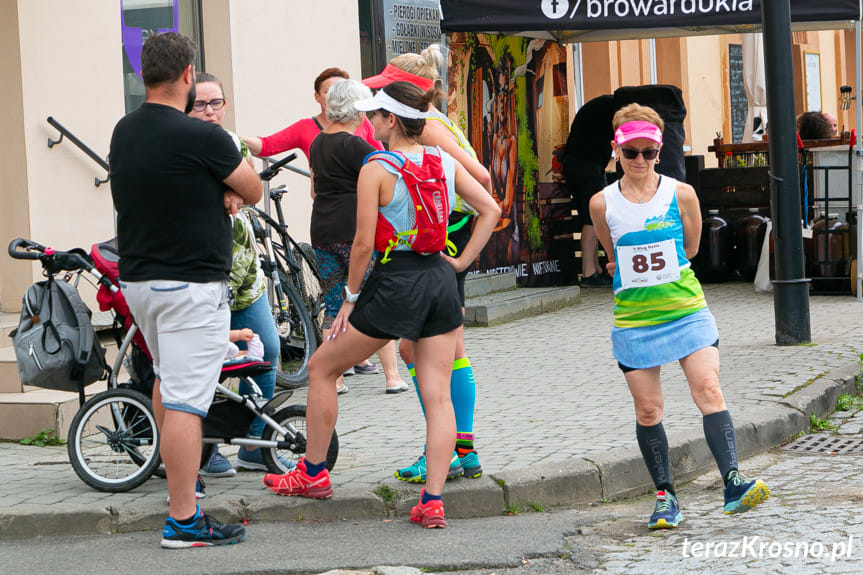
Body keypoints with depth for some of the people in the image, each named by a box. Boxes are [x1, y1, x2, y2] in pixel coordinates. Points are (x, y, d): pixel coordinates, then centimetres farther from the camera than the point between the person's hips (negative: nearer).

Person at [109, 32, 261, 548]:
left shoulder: (125, 132, 5)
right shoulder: (201, 138, -18)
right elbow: (254, 191, -4)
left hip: (136, 278, 8)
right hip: (192, 283, -8)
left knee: (168, 380, 27)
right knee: (186, 400, -8)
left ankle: (179, 476, 44)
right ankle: (183, 520, -8)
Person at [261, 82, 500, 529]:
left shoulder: (377, 170, -10)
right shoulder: (445, 162, 6)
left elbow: (363, 243, -13)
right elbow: (490, 210, 7)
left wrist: (350, 297, -3)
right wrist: (462, 261, 10)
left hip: (395, 283, -5)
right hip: (441, 281, 5)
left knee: (321, 369, 14)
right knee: (437, 396, 3)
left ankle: (312, 474, 22)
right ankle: (433, 501, -4)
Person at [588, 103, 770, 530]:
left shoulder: (681, 195, -1)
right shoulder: (602, 203, 0)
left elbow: (689, 248, 10)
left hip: (687, 310, -1)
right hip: (633, 318, 1)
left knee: (709, 391, -16)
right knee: (647, 410, 2)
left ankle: (733, 484, -22)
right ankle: (665, 497, 14)